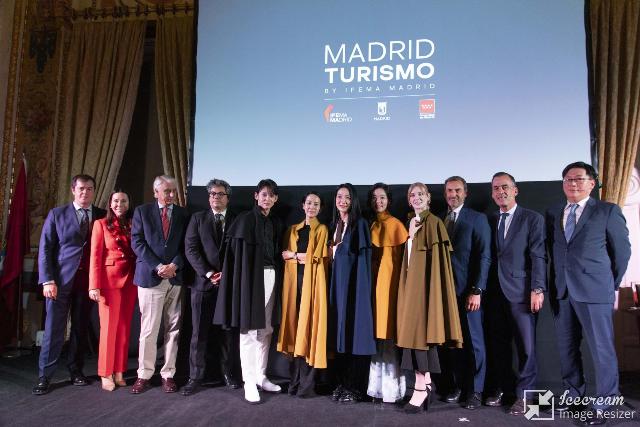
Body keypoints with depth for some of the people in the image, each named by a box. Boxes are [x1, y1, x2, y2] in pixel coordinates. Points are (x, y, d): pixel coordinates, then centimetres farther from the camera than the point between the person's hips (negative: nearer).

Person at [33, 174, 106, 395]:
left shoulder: (102, 216, 7)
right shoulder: (57, 214, 3)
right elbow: (45, 248, 0)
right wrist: (47, 280, -8)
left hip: (88, 280, 2)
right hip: (61, 279, -2)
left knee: (81, 327, 10)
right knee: (54, 329, 2)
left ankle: (76, 370, 23)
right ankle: (44, 376, 14)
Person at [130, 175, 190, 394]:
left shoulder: (184, 214, 10)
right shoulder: (142, 211, 6)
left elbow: (186, 245, 6)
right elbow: (137, 242, -2)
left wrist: (174, 265, -11)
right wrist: (158, 267, -11)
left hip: (176, 278, 2)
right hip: (150, 277, -2)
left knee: (173, 329, 5)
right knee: (148, 330, 1)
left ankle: (168, 374, 15)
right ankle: (144, 375, 14)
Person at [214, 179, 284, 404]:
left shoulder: (276, 223, 15)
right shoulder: (246, 219, -4)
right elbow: (237, 251, -8)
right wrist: (245, 281, -12)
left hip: (271, 276, 6)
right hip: (251, 276, -6)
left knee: (265, 329, 10)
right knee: (249, 329, -3)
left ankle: (260, 376, 21)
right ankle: (249, 383, 4)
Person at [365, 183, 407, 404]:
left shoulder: (395, 224, -2)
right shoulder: (369, 225, 13)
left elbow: (404, 254, -6)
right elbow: (365, 255, 14)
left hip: (388, 282, -5)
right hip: (372, 281, 5)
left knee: (388, 333, -4)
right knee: (375, 332, 7)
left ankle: (391, 387, 5)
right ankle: (376, 384, 17)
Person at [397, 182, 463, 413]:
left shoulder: (433, 222, -6)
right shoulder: (412, 224, 17)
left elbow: (437, 259, -13)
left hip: (425, 280, -8)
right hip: (412, 280, 8)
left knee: (420, 328, -10)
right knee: (415, 330, 7)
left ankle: (420, 388, -4)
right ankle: (427, 385, 16)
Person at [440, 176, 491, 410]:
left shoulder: (477, 219, 0)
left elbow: (484, 257, -6)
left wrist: (477, 291, -13)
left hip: (468, 291, -3)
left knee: (474, 341, 5)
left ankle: (475, 390, 17)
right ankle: (457, 386, 21)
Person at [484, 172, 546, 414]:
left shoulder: (532, 219, 1)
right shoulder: (489, 221, 13)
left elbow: (538, 256, -6)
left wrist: (537, 289, -14)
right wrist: (482, 289, 5)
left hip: (521, 292, -4)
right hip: (495, 292, 4)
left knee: (526, 345, 1)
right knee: (498, 344, 9)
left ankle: (523, 395, 15)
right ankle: (502, 388, 23)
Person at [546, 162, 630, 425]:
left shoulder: (608, 211, 0)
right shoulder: (553, 214, 12)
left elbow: (622, 251, 4)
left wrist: (612, 284, 7)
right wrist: (553, 286, 9)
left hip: (594, 291, -4)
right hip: (562, 292, 5)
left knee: (602, 349, 1)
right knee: (567, 348, 12)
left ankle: (603, 405, 13)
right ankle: (573, 395, 27)